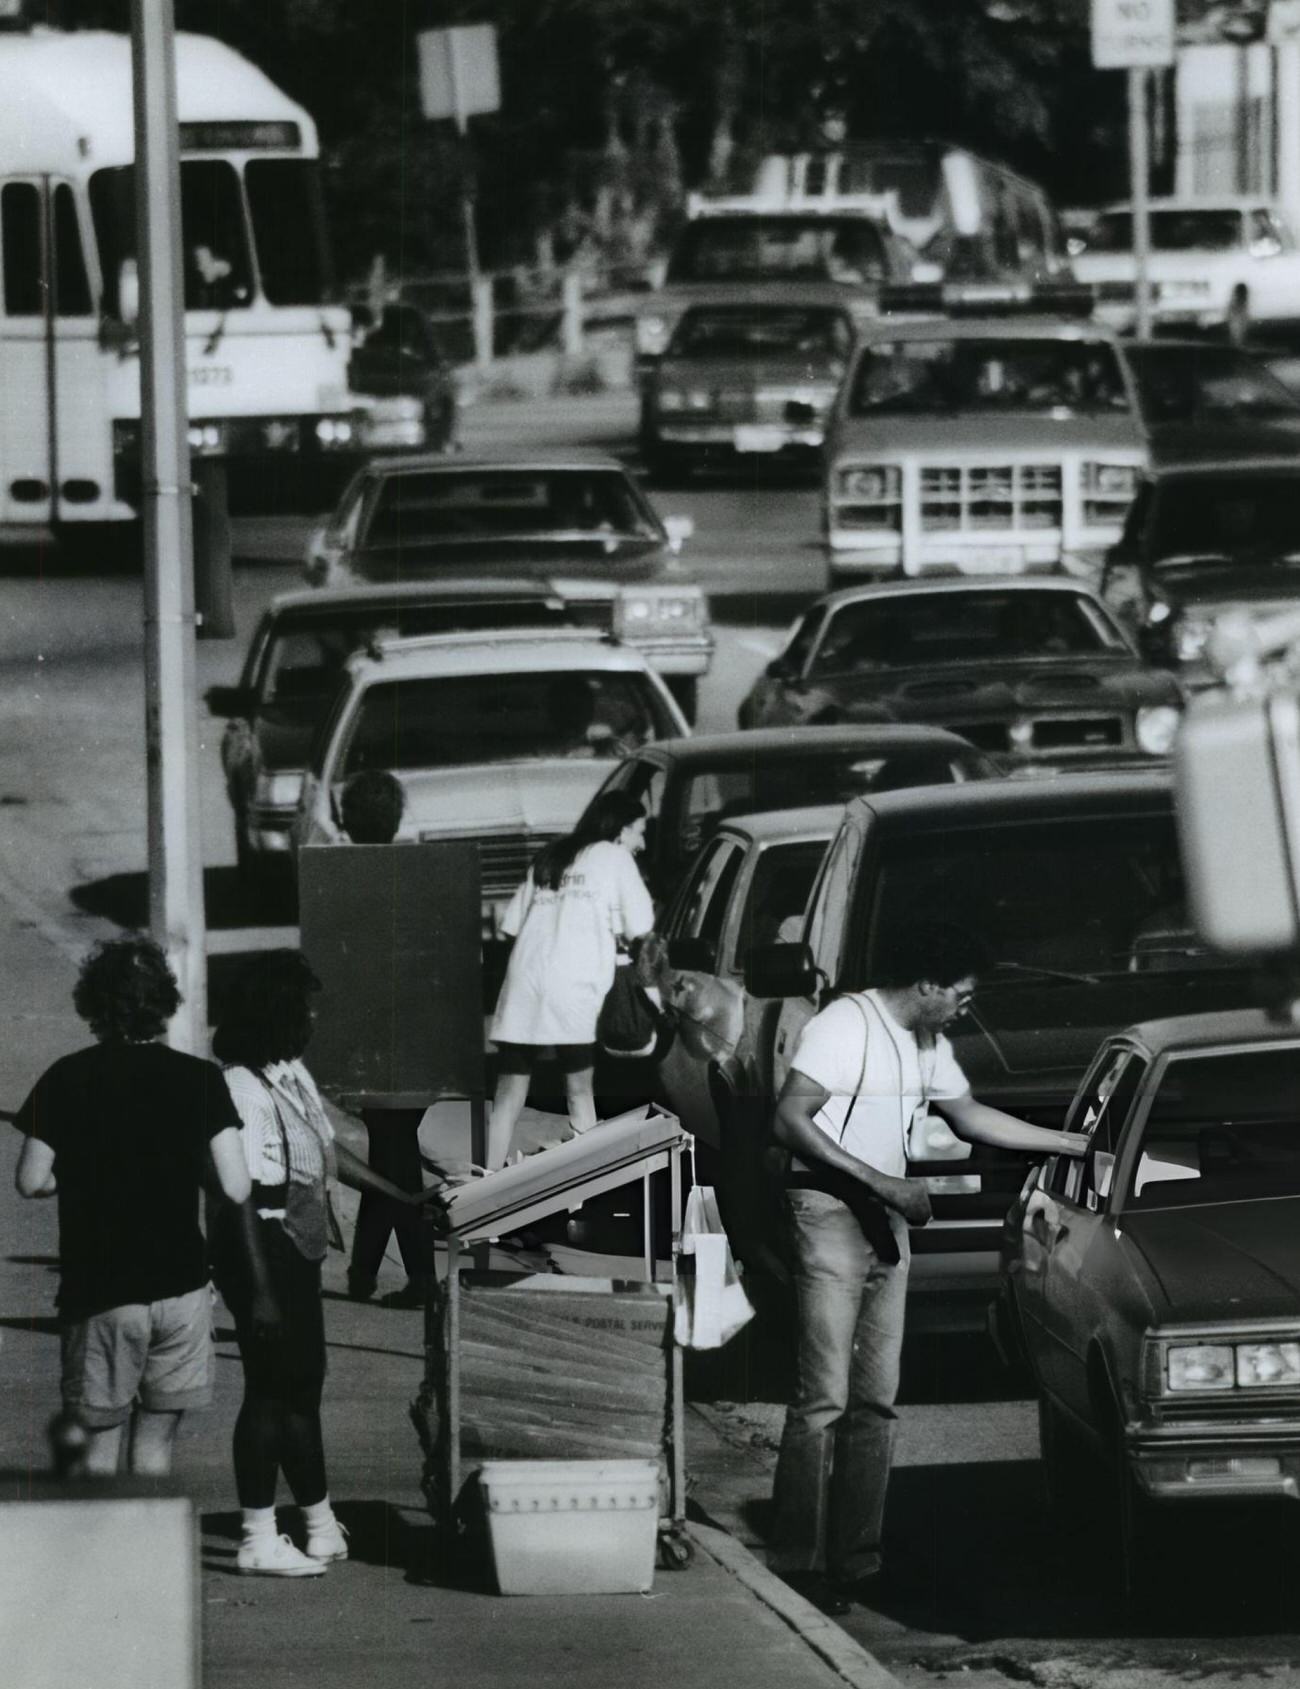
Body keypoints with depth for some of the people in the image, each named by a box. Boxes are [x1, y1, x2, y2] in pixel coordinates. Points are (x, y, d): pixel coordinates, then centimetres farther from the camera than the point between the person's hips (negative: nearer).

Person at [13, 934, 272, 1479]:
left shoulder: (66, 1080, -4)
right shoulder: (200, 1080, -2)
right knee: (156, 1438, 12)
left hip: (97, 1290, -1)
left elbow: (31, 1181, -5)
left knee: (97, 1440, 6)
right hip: (181, 1285, 1)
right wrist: (259, 1284, 3)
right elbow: (237, 1188, -6)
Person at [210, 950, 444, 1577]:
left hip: (297, 1251, 9)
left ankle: (321, 1525, 26)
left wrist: (403, 1197, 22)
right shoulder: (242, 1089, -21)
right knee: (271, 1389, -3)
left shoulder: (292, 1075, 8)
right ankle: (257, 1541, 5)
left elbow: (330, 1150, 19)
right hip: (260, 1249, -9)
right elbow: (243, 1196, -23)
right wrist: (259, 1287, -24)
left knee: (302, 1382, 16)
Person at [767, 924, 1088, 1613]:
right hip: (831, 1214, -9)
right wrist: (880, 1182, -22)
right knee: (824, 1398, -11)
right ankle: (800, 1563, -10)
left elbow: (968, 1115, 29)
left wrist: (1073, 1143, 28)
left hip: (887, 1221, 9)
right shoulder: (845, 1027, -13)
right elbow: (790, 1122, -20)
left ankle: (857, 1558, 8)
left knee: (875, 1400, 6)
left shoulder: (926, 1044, 15)